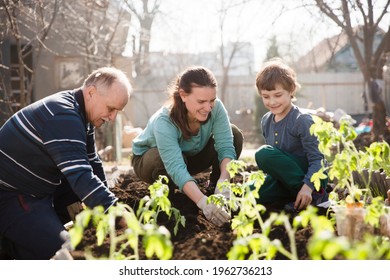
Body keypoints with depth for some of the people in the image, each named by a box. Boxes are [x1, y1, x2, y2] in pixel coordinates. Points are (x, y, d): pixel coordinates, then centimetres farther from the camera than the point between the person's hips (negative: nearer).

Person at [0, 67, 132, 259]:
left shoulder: (82, 114, 5)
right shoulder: (62, 115, -27)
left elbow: (92, 165, 14)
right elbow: (81, 176, -35)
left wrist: (105, 200, 6)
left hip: (41, 189, 10)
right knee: (59, 252, -22)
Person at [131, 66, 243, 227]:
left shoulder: (216, 108, -28)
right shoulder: (164, 122, -40)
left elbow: (226, 147, -31)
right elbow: (176, 168, -49)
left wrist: (223, 182, -50)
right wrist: (203, 202, -63)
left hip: (191, 156, 4)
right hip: (149, 160, -3)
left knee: (235, 135, -20)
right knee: (162, 159, -41)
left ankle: (215, 187, -2)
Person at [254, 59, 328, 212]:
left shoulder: (302, 120, -17)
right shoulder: (266, 121, 6)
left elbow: (317, 159, -20)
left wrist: (308, 186, -32)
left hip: (309, 176, -7)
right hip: (285, 178, 7)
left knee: (264, 153, -28)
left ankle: (316, 194, -19)